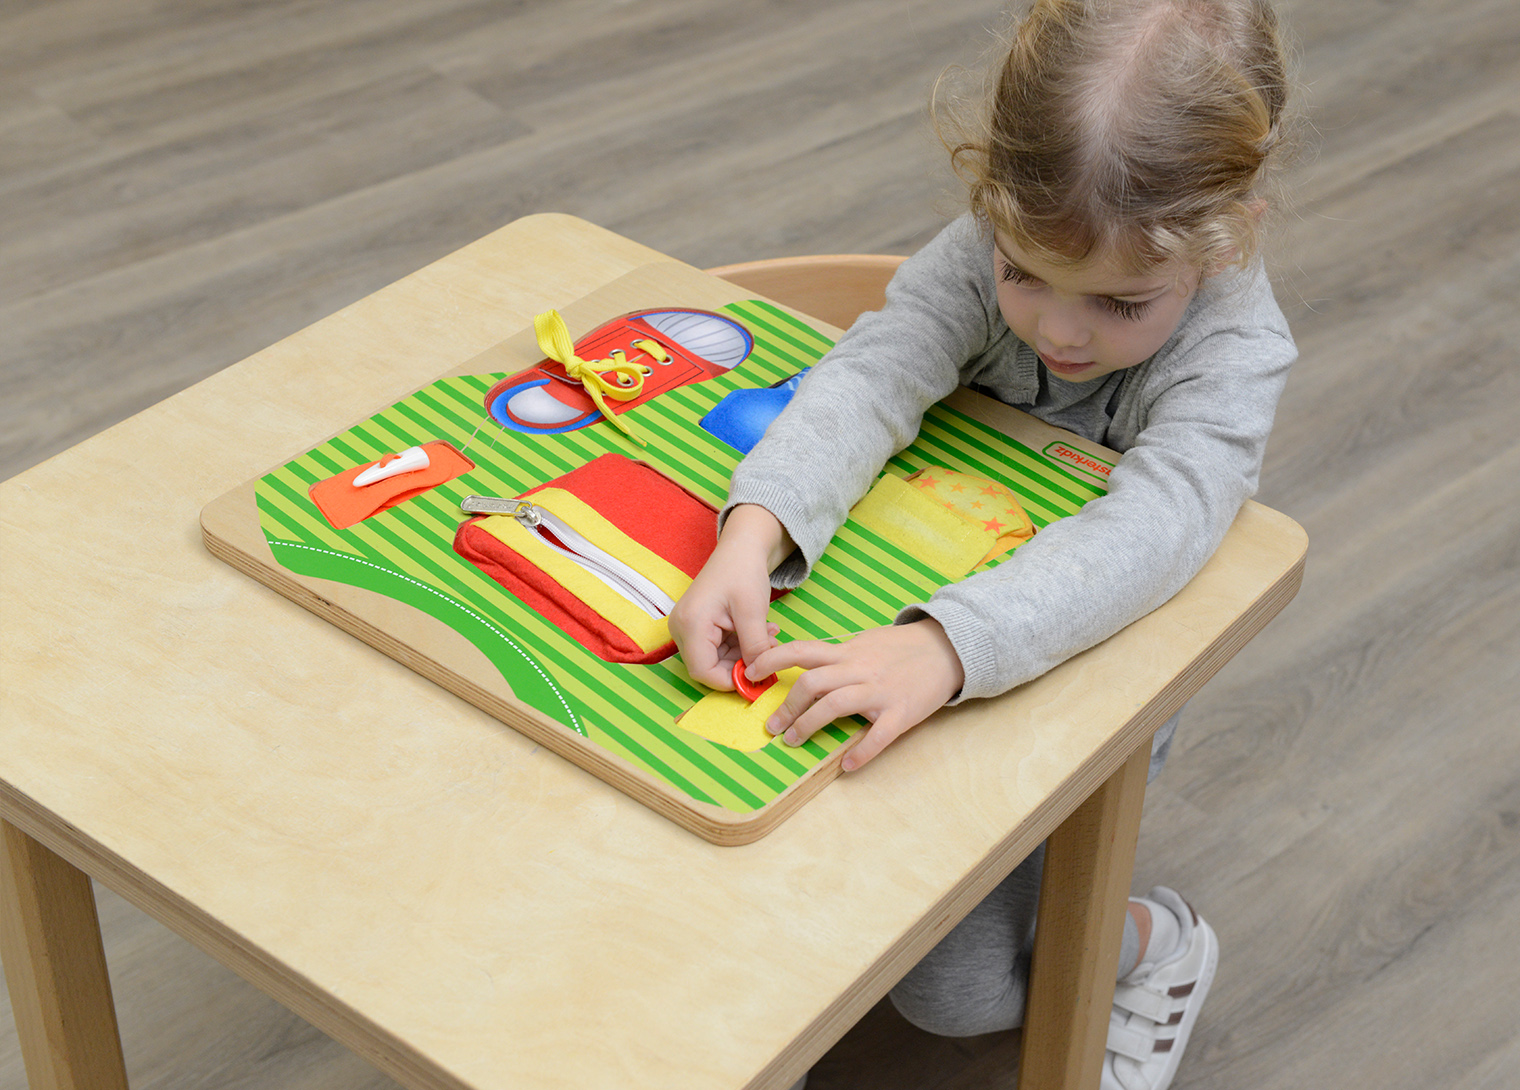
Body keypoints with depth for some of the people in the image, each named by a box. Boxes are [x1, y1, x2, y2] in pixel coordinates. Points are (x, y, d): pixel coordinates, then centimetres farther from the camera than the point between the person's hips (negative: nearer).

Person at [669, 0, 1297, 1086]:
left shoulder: (1234, 353, -29)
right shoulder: (991, 252, -20)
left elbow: (1145, 536, -44)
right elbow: (871, 377, -31)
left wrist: (946, 647, -60)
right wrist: (753, 535, -51)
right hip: (927, 614, 4)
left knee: (945, 983, -8)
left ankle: (1148, 943, 20)